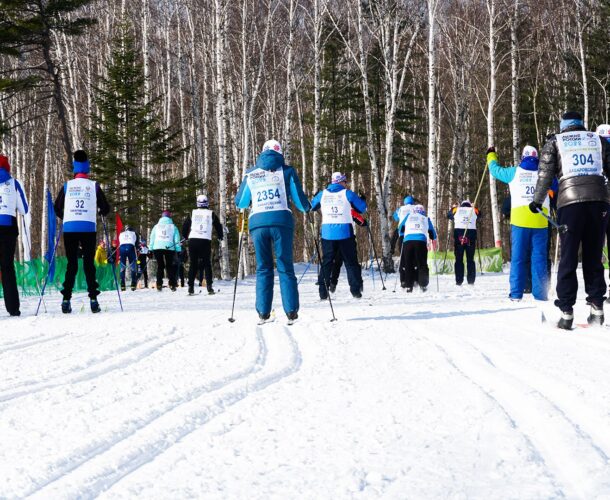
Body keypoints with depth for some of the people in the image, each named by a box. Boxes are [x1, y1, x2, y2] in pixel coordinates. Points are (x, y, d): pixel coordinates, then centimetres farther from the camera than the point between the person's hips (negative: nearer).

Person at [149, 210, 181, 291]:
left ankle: (159, 285, -2)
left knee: (160, 266, 8)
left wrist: (150, 249, 13)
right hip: (169, 248, -1)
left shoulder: (156, 226, 16)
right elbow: (177, 240, 8)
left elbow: (152, 239, 13)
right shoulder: (173, 227, 12)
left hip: (157, 248, 1)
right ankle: (172, 284, -5)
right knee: (170, 266, 7)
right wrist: (178, 251, 8)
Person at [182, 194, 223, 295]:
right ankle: (209, 286, -7)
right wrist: (220, 237, 32)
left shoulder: (193, 213, 7)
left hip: (193, 240, 1)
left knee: (193, 264, 6)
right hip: (206, 241, -1)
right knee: (207, 264, 4)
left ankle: (191, 287, 2)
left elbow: (185, 226, 12)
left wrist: (185, 237, 29)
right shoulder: (211, 214, 6)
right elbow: (218, 226, 14)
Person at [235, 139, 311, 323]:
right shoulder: (286, 171, 7)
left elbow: (240, 202, 19)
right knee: (285, 267, 3)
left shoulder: (251, 174, 13)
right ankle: (291, 310, -5)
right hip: (281, 221, -2)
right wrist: (307, 208, 29)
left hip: (257, 223, 2)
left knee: (263, 268, 9)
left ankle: (263, 312, 2)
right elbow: (299, 200, 6)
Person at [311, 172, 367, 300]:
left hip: (327, 233, 2)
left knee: (327, 262, 8)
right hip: (345, 232, -2)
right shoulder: (347, 193, 0)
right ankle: (355, 289, 0)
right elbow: (362, 208, 6)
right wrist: (362, 200, 27)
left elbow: (312, 206, 23)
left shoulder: (323, 194, 7)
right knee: (351, 262, 5)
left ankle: (323, 291, 1)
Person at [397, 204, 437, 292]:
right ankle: (423, 284, -9)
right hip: (421, 241, -1)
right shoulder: (426, 219, 22)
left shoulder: (409, 216, 23)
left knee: (408, 264, 5)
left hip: (407, 240, 1)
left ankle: (408, 285, -2)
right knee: (422, 264, 3)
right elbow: (432, 232, 27)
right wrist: (434, 238, 47)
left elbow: (400, 227, 29)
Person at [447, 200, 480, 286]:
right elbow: (479, 215, 34)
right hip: (471, 233, 1)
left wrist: (453, 207, 43)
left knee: (459, 259, 2)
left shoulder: (456, 210, 11)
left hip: (458, 232, -1)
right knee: (470, 259, 7)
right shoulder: (474, 210, 14)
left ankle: (459, 281, -4)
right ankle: (471, 281, 3)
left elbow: (449, 215, 27)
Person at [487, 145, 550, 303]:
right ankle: (540, 294, -1)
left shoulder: (514, 172, 6)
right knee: (539, 258, 2)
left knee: (518, 257, 2)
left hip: (519, 219, 0)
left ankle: (516, 294, -3)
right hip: (540, 220, 1)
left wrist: (491, 155, 39)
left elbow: (495, 169, 21)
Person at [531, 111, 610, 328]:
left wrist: (537, 201, 16)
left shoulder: (555, 142, 12)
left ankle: (566, 311, -3)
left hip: (570, 201, -2)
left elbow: (545, 174, 6)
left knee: (568, 257, 2)